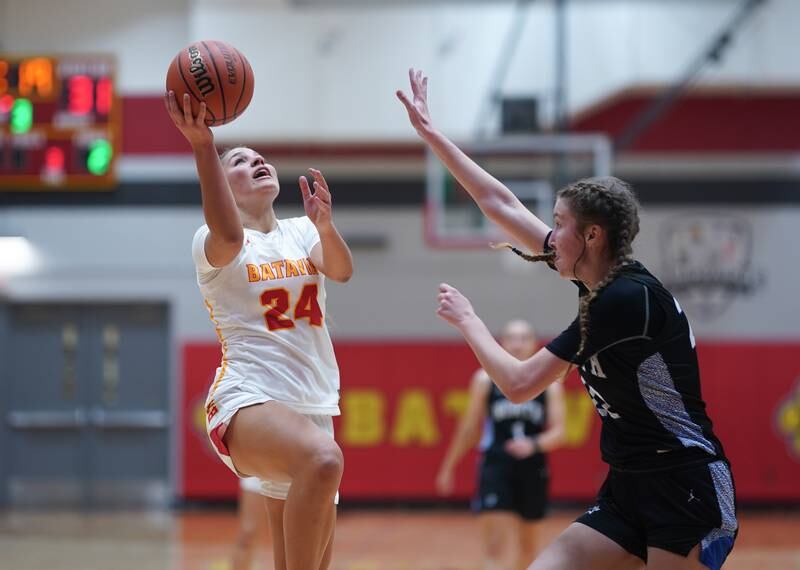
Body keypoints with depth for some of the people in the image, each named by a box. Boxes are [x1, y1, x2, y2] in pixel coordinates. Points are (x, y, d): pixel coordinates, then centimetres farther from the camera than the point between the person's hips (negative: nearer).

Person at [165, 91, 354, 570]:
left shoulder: (301, 232, 12)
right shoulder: (212, 243, -1)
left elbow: (341, 270, -9)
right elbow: (229, 235, -27)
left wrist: (325, 226, -31)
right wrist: (203, 147, -40)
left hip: (313, 408, 6)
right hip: (248, 402, -6)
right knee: (324, 460, -39)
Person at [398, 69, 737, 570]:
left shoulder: (626, 298, -18)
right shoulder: (601, 282, 7)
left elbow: (519, 384, -14)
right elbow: (502, 205, 16)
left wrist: (467, 319, 3)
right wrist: (430, 133, 20)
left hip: (686, 493, -9)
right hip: (628, 490, 9)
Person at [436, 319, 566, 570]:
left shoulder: (549, 383, 3)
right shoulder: (486, 380, 3)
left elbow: (558, 432, -2)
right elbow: (469, 427, 12)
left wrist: (534, 445, -23)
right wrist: (449, 467, 17)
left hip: (533, 471, 2)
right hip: (496, 468, -2)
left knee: (526, 546, 17)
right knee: (498, 548, -14)